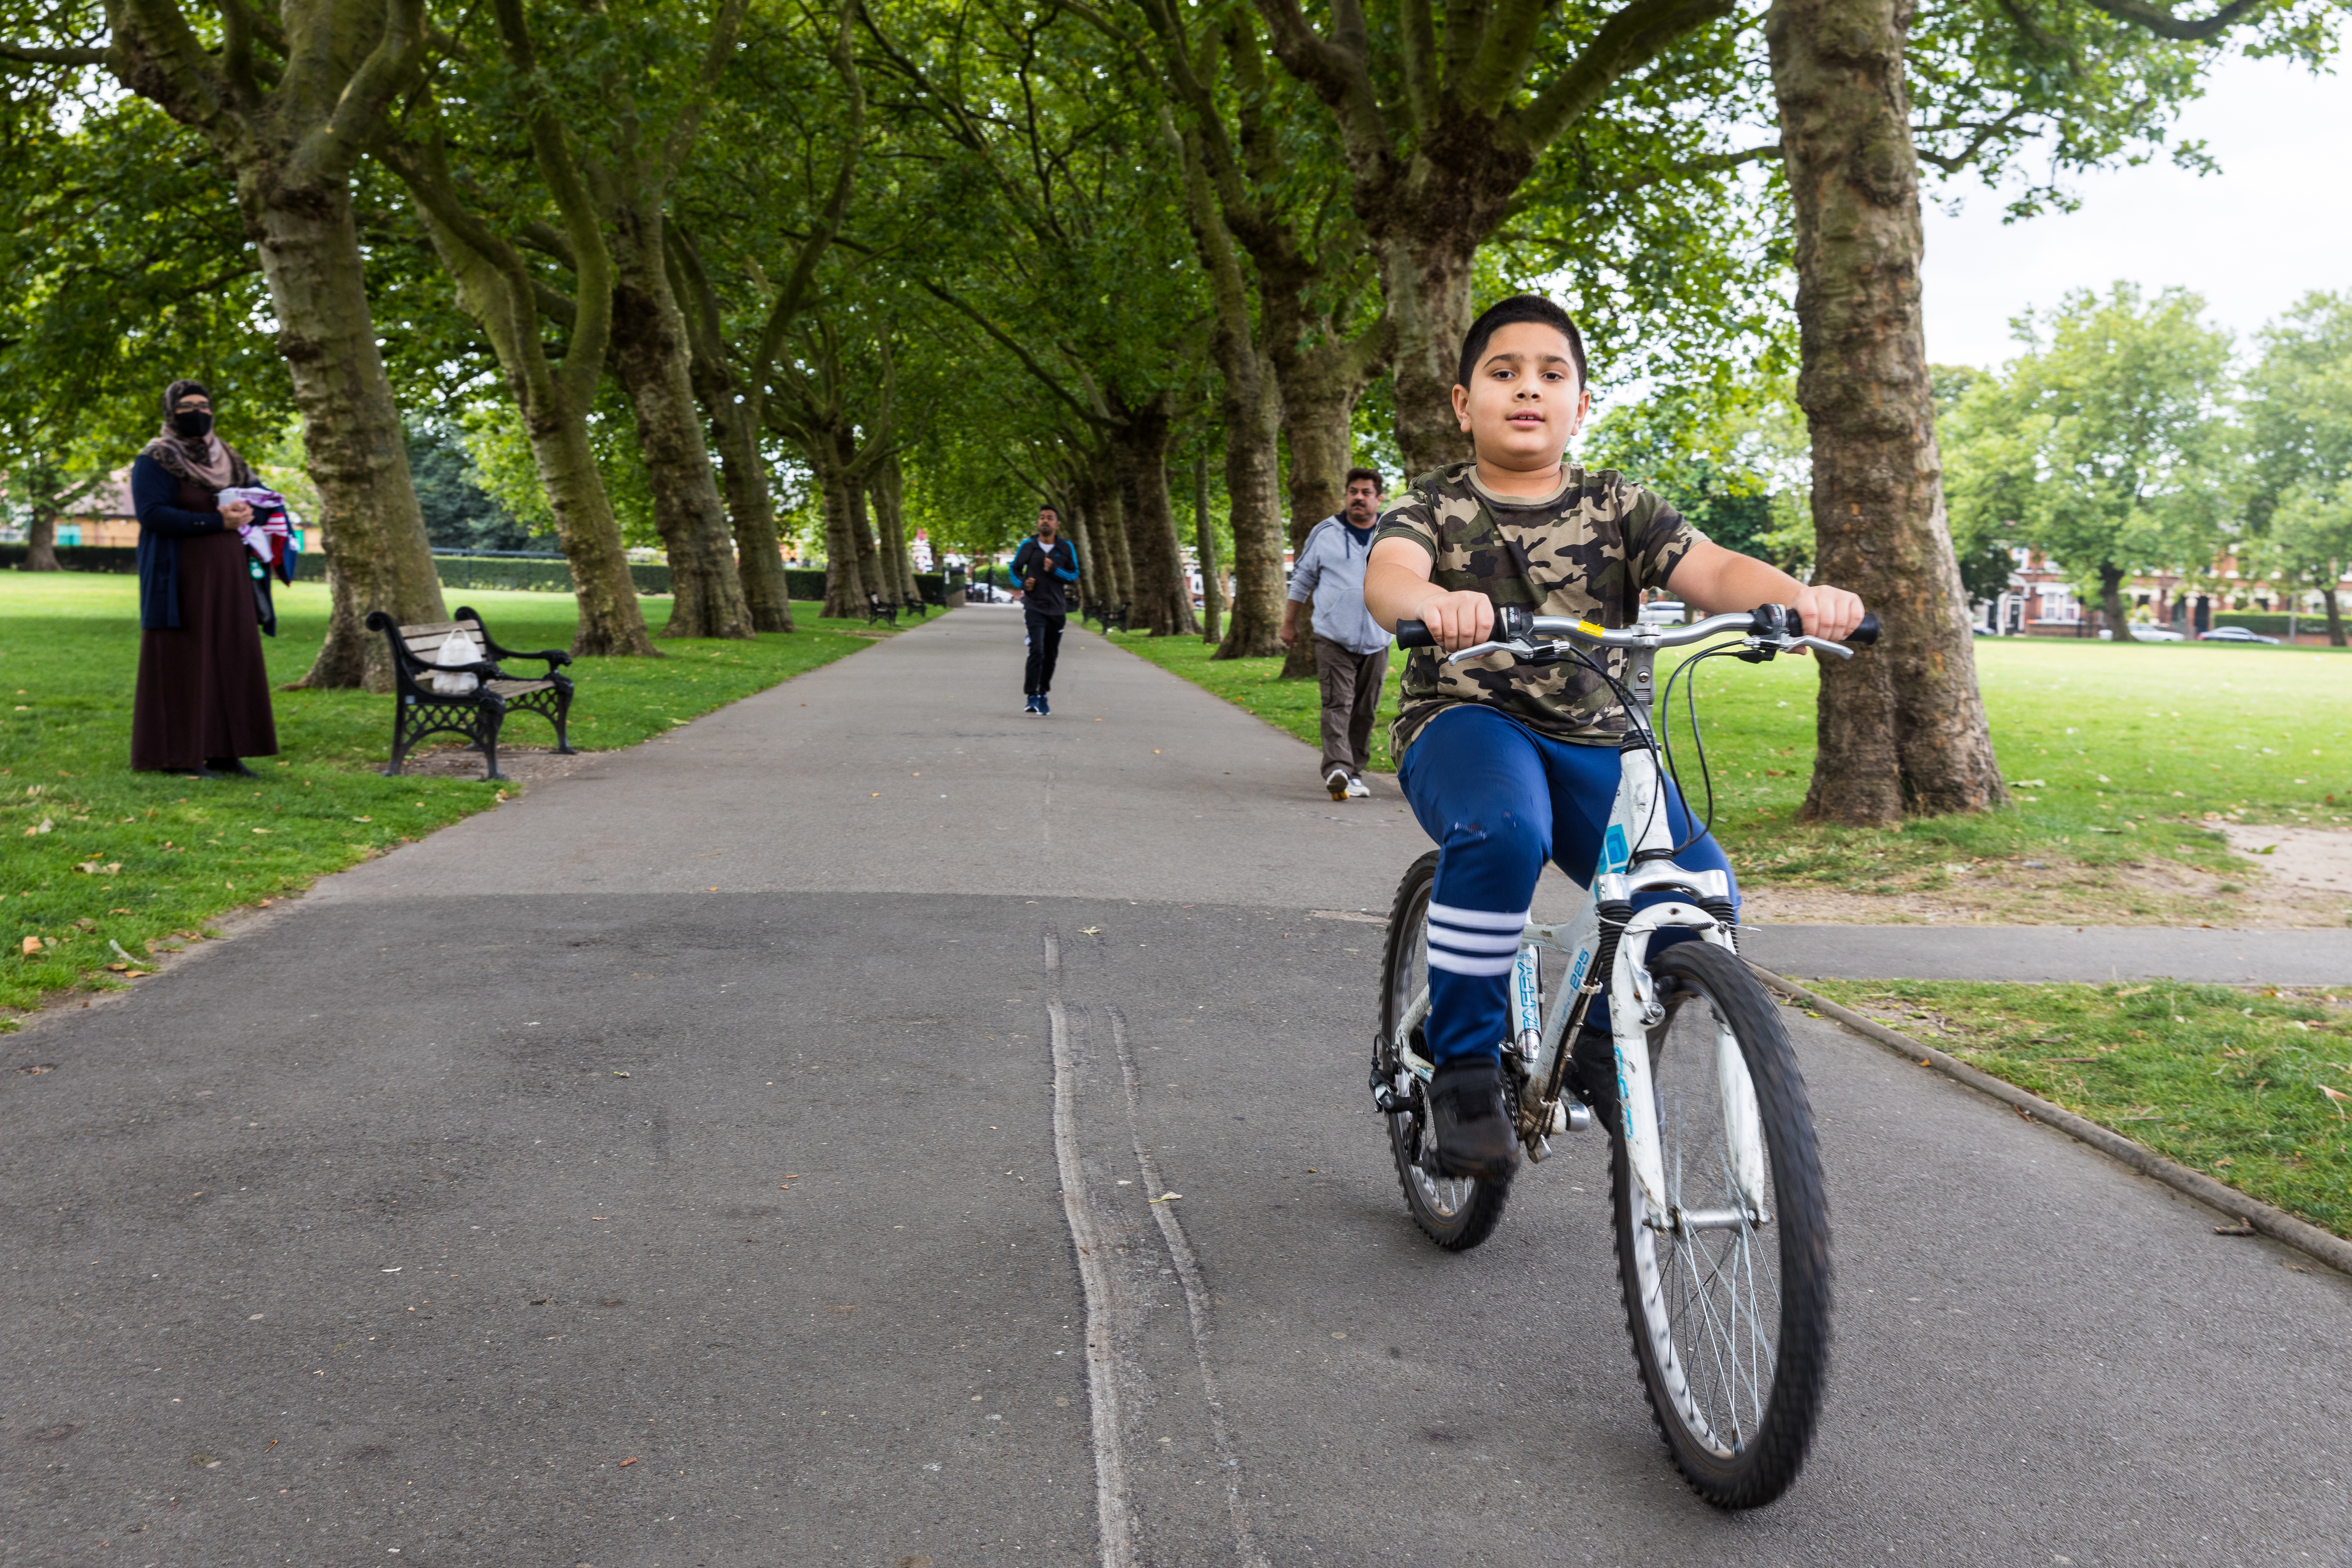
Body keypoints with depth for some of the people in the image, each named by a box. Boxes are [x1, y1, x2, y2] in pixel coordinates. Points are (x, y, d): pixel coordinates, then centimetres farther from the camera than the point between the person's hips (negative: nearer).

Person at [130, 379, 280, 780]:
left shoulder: (224, 459, 15)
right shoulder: (154, 462, -5)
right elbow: (152, 514, -17)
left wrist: (246, 513, -7)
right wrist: (218, 523, -22)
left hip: (226, 582, 6)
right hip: (181, 581, -6)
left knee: (229, 662, 3)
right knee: (182, 665, -5)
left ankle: (223, 753, 7)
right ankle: (179, 756, -1)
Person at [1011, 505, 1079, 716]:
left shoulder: (1066, 548, 2)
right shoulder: (1028, 546, 0)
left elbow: (1074, 576, 3)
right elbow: (1015, 568, 14)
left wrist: (1054, 570, -15)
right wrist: (1023, 583, -7)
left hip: (1057, 609, 3)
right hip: (1034, 607, -3)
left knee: (1051, 655, 10)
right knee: (1036, 651, -17)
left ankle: (1043, 696, 26)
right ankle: (1033, 698, -15)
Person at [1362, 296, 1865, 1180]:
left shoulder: (1616, 508, 7)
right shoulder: (1435, 507, 2)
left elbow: (1713, 571, -10)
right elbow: (1387, 574, -22)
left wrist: (1799, 596, -34)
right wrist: (1433, 601, -48)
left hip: (1593, 741, 3)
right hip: (1465, 723, -3)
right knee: (1501, 831, -38)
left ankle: (1603, 1039, 11)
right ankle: (1464, 1068, -19)